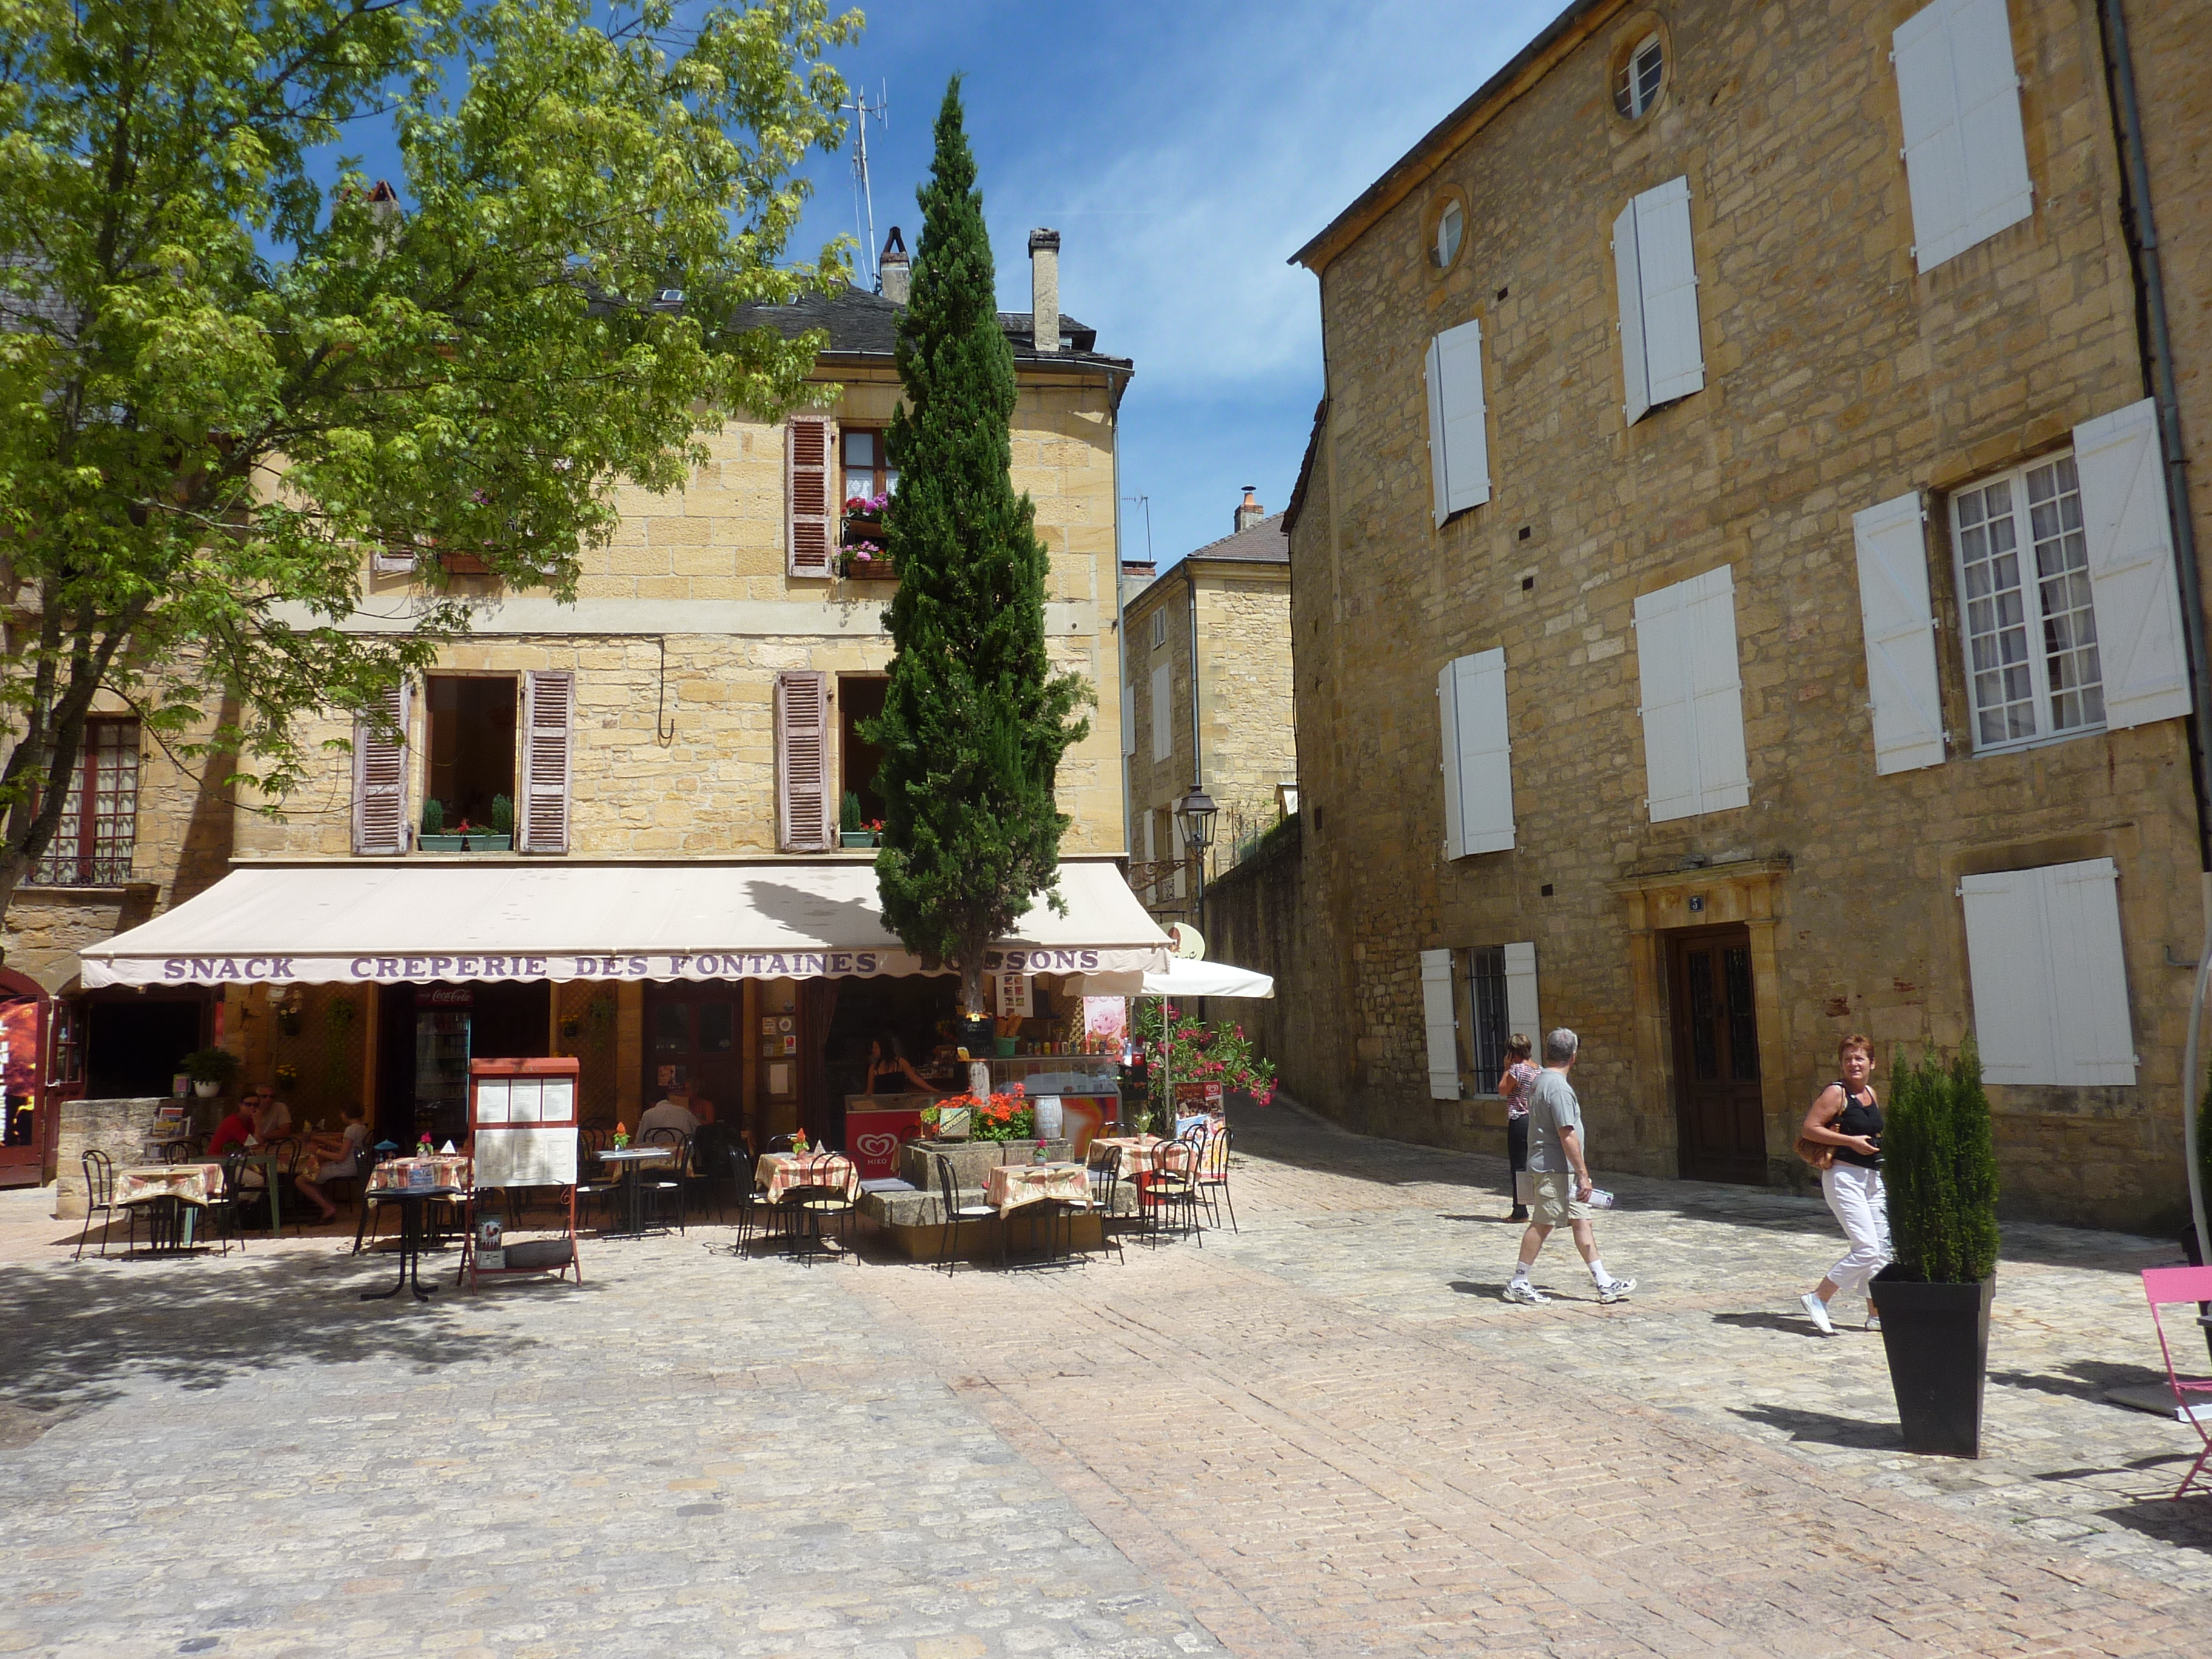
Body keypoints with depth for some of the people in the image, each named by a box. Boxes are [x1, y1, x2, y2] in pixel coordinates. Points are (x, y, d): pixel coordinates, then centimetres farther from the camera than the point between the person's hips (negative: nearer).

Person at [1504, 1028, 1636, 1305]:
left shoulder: (1541, 1081, 13)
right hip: (1554, 1170, -10)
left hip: (1560, 1170, 10)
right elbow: (1567, 1136, -22)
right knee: (1542, 1224, -3)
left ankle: (1604, 1283, 11)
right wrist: (1583, 1174, -17)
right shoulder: (1559, 1088, -19)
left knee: (1581, 1221, 9)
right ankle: (1518, 1284, 4)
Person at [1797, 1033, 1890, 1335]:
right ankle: (1817, 1298, -1)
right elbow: (1808, 1129, -17)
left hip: (1872, 1178, 8)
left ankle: (1877, 1315, 21)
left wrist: (1879, 1146, 10)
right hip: (1844, 1177, -8)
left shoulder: (1871, 1092, 12)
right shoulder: (1836, 1093, -12)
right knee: (1866, 1248, -13)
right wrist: (1851, 1141, -19)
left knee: (1881, 1250, 10)